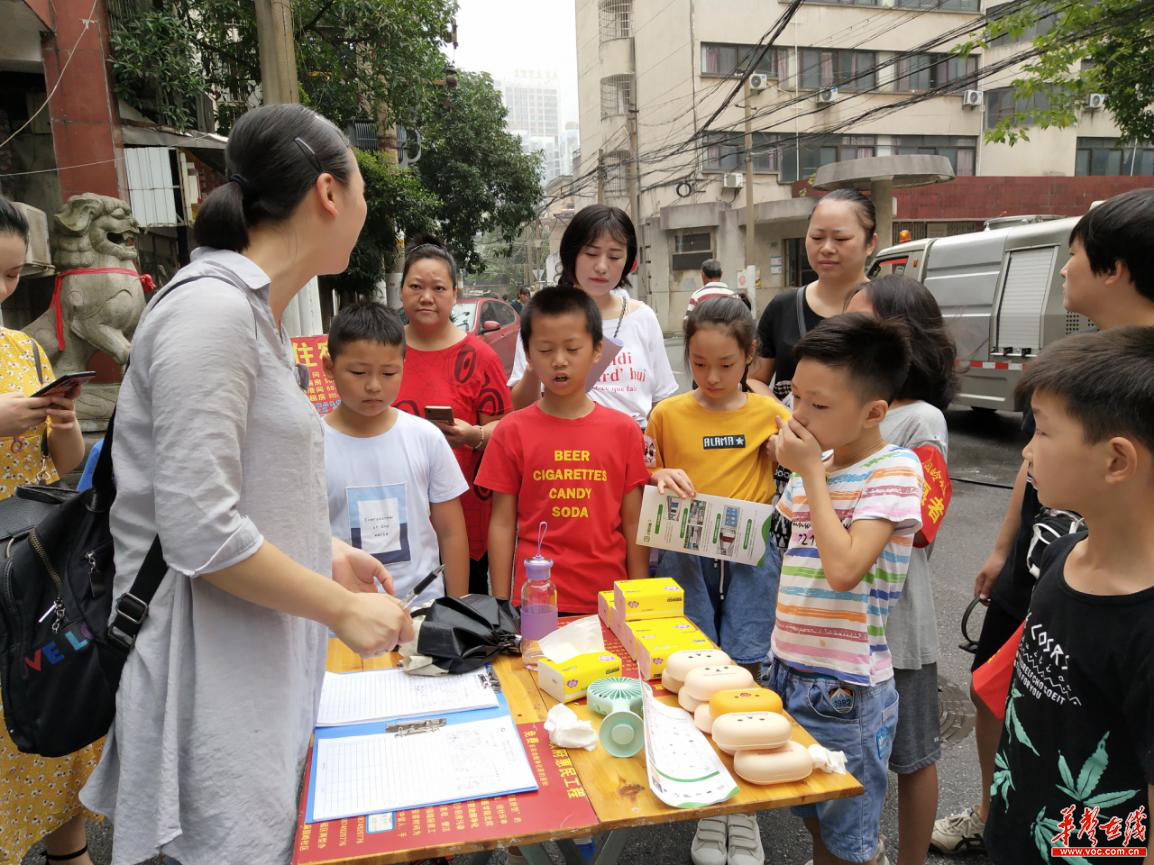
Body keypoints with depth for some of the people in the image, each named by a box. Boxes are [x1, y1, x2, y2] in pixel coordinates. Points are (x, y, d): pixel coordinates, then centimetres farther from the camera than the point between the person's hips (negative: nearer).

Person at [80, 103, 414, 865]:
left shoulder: (255, 309, 10)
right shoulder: (211, 309, -20)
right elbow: (201, 533, -25)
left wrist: (327, 554, 11)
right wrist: (343, 609, -15)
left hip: (258, 662, 9)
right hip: (213, 685, -9)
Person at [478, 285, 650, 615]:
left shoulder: (624, 430, -1)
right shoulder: (512, 432, -3)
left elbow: (633, 523, 2)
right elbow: (502, 524, 0)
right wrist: (501, 605, -1)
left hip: (607, 600, 1)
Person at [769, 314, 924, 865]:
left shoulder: (894, 468, -16)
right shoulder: (813, 466, 5)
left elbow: (843, 568, -29)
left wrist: (811, 471, -22)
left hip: (846, 692, -6)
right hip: (789, 673, 7)